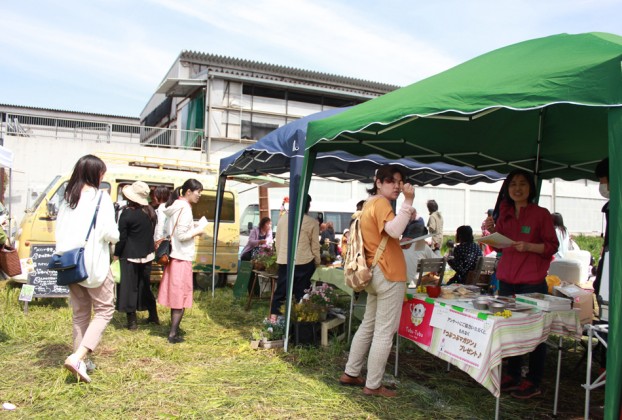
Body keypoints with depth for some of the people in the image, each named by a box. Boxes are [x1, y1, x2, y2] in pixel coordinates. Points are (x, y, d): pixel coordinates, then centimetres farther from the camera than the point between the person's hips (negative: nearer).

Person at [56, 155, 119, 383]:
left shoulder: (68, 198, 9)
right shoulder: (100, 197, -10)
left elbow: (59, 230, 11)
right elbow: (110, 232, -16)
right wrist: (114, 237, 4)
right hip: (94, 264, -6)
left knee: (79, 313, 16)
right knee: (104, 310, 5)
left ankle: (80, 361, 21)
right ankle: (77, 357, -9)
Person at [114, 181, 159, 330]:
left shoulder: (127, 213, -16)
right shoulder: (151, 212, 3)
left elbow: (122, 237, -13)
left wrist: (116, 255, -3)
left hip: (130, 257, -6)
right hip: (146, 256, 6)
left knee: (128, 288, 4)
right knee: (145, 286, 19)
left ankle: (132, 321, 7)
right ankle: (153, 316, 26)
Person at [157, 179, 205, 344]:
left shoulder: (175, 207, 12)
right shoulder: (185, 208, -17)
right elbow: (182, 235, -22)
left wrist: (192, 230, 9)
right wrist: (197, 231, -8)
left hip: (174, 256, 9)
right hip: (182, 258, -9)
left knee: (175, 294, 16)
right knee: (181, 295, -2)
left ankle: (174, 327, 25)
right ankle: (173, 334, 1)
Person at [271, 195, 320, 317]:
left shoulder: (283, 218, 5)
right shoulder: (312, 222, -5)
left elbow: (278, 241, 12)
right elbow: (315, 245, -1)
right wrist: (317, 262, 12)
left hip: (284, 261, 3)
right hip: (304, 262, -3)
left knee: (281, 290, 11)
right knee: (302, 292, 6)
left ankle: (274, 317, 12)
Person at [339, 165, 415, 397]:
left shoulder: (370, 204, 18)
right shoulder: (380, 203, -13)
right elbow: (395, 230, -30)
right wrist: (408, 202, -32)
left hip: (375, 273, 10)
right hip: (389, 274, -10)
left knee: (368, 326, 18)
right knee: (384, 332, -2)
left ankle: (350, 373, 27)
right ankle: (373, 385, 6)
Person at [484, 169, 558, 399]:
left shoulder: (541, 214, -5)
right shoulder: (505, 214, 10)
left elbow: (552, 246, -5)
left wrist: (528, 246, -21)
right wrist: (491, 230, -3)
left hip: (532, 282, -5)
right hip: (507, 280, 5)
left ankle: (533, 382, 16)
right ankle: (513, 376, 25)